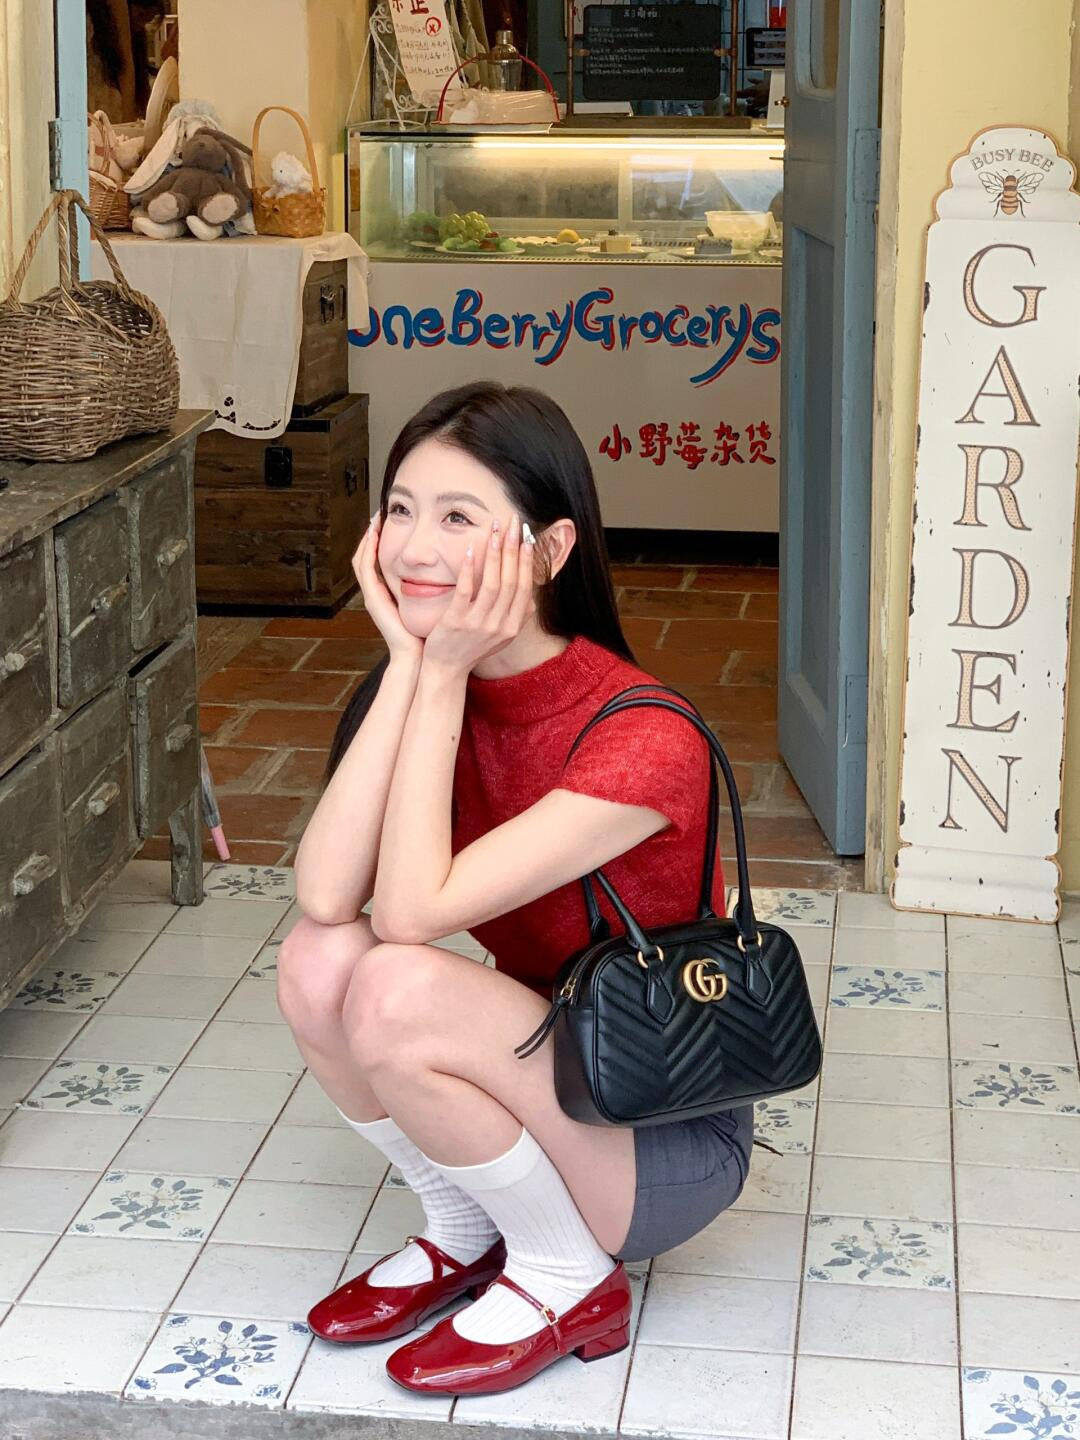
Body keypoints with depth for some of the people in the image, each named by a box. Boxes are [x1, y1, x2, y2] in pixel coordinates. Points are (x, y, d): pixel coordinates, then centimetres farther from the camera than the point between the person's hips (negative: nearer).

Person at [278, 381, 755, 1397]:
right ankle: (464, 1237, 6)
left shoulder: (643, 741, -27)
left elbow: (413, 911, -32)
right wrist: (409, 663, -23)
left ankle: (568, 1280, -4)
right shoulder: (432, 689, -5)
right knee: (317, 961, -18)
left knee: (397, 991, -29)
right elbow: (324, 895, -21)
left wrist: (442, 674, -27)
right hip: (543, 1074, 7)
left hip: (668, 1137, -6)